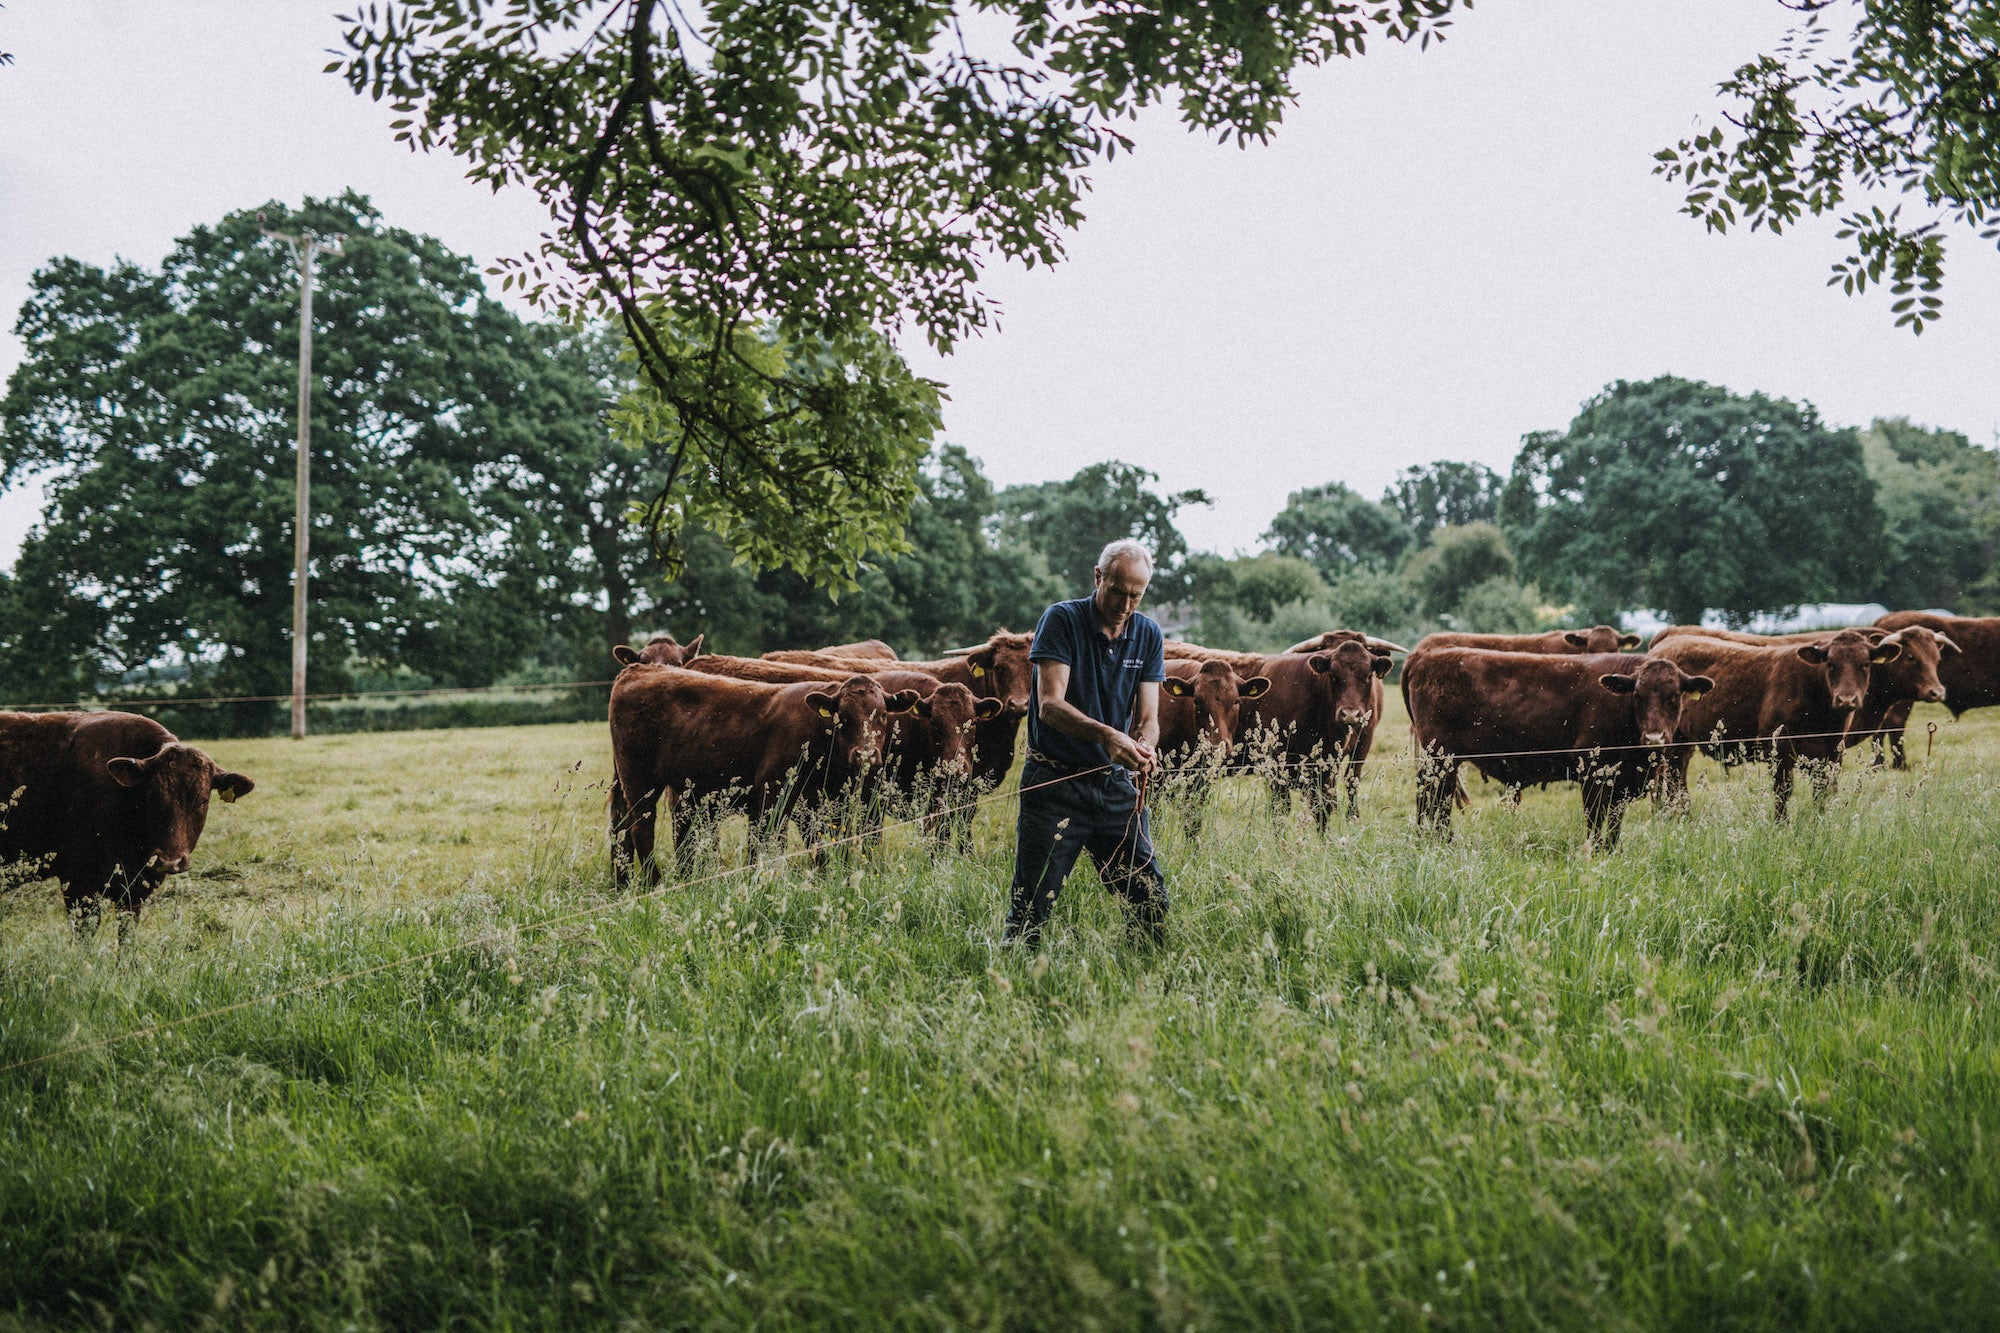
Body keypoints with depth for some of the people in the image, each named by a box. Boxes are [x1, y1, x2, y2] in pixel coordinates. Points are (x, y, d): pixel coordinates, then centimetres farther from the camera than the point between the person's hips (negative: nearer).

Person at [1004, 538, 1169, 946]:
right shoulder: (1062, 620, -7)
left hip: (1116, 784, 4)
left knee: (1152, 900, 2)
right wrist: (1106, 735, -34)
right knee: (1031, 909, -5)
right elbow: (1050, 705, -17)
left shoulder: (1148, 636, 7)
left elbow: (1148, 717, 3)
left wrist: (1143, 746, -22)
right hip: (1055, 782, -4)